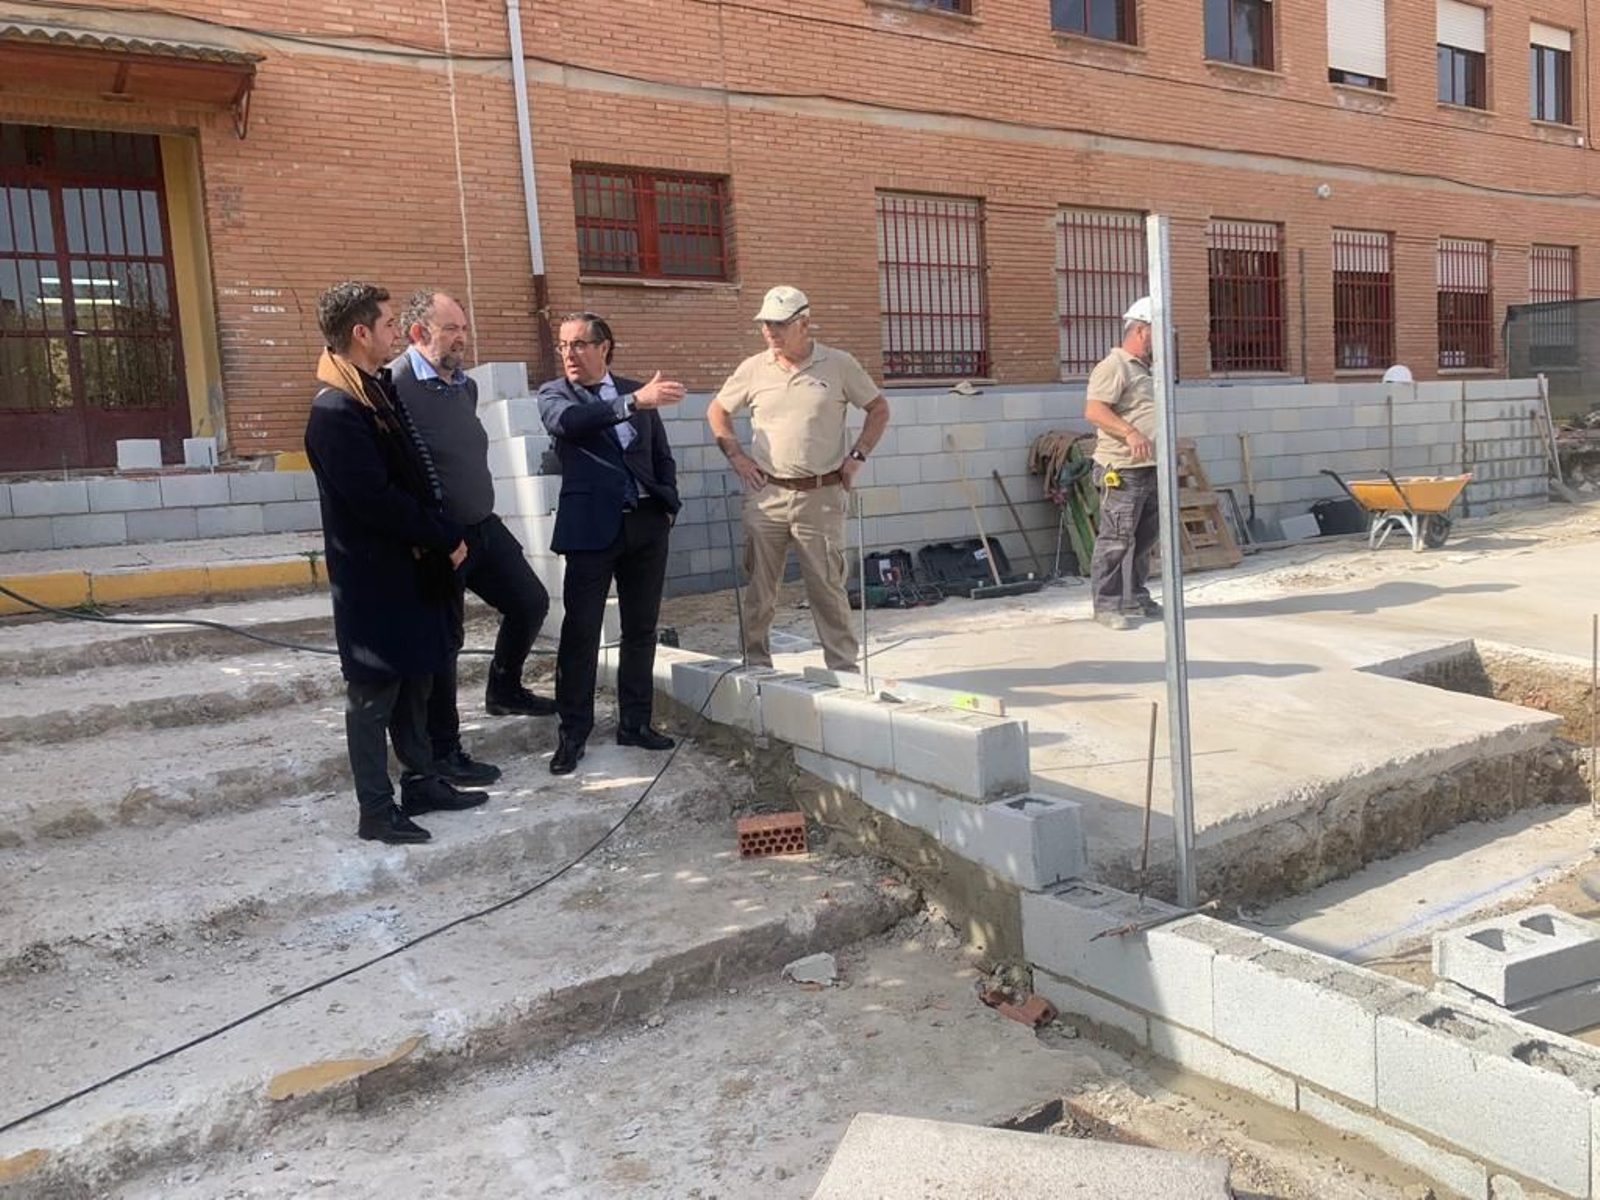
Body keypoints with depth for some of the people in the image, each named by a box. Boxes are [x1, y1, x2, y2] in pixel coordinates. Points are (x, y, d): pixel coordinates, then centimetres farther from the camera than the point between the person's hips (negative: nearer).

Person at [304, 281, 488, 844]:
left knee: (414, 682, 17)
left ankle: (421, 782, 30)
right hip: (375, 577, -9)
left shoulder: (379, 390, 9)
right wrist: (446, 539, -14)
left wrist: (442, 535, 4)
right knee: (374, 695, 2)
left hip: (410, 567, 9)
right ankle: (376, 812, 13)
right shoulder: (335, 411, -20)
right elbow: (377, 500, -23)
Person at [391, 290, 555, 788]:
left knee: (530, 601, 14)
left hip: (483, 525, 8)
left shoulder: (466, 386, 10)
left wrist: (480, 514, 17)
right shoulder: (394, 386, -18)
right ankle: (443, 751, 19)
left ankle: (504, 691, 37)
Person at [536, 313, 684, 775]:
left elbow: (662, 455, 19)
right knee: (580, 632, -3)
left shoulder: (636, 392, 12)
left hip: (646, 524, 4)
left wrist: (668, 503, 5)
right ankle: (573, 733, 8)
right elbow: (568, 422, -23)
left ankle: (635, 723, 21)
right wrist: (635, 401, -31)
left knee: (641, 629, 9)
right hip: (592, 527, -3)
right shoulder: (554, 393, 2)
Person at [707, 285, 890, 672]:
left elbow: (879, 409, 12)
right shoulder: (753, 369, 5)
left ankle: (844, 668, 13)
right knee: (758, 589, 5)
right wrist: (736, 456, 6)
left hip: (822, 497, -1)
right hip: (766, 495, 2)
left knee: (828, 588, 3)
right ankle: (755, 665, 18)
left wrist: (856, 456, 2)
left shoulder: (839, 365, 1)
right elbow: (717, 411, 18)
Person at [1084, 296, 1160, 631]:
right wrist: (1129, 433, -30)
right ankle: (1106, 604, -2)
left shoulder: (1142, 370, 21)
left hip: (1149, 468, 10)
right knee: (1116, 539, -7)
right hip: (1122, 469, -10)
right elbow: (1093, 410, -22)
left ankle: (1134, 598, 23)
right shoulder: (1112, 367, -10)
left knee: (1144, 538, 14)